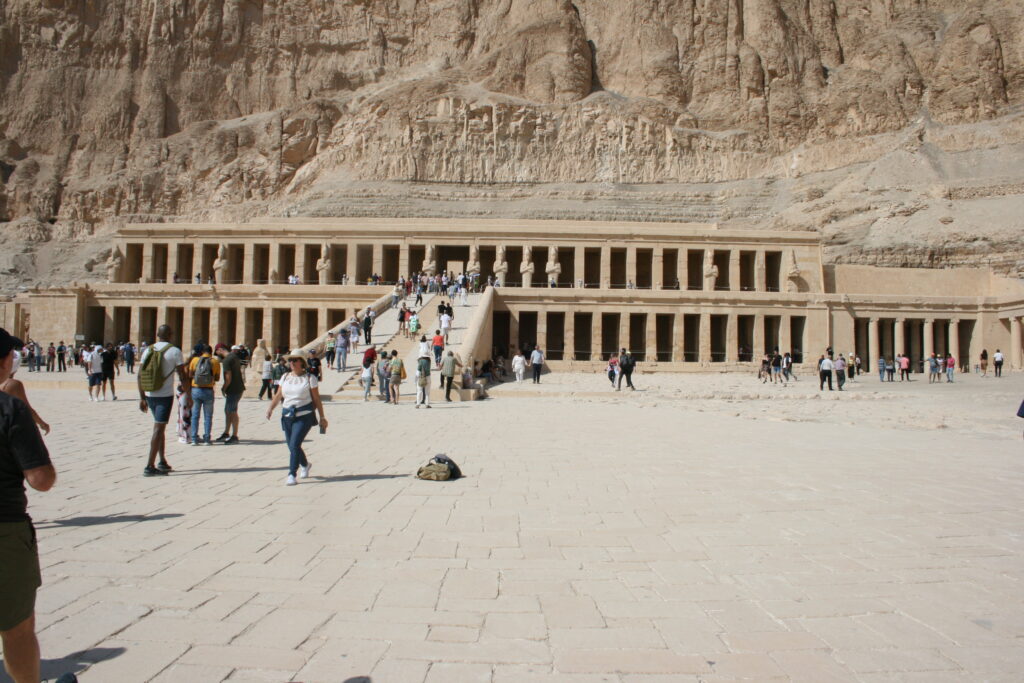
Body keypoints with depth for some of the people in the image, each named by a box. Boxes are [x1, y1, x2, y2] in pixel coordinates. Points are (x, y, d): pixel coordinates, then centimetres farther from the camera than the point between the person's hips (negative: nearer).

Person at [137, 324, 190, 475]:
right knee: (158, 429, -4)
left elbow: (139, 376, 6)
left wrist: (142, 398, 12)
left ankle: (162, 462, 22)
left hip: (150, 395, 5)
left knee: (159, 427, 19)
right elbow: (183, 377, -9)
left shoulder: (148, 350, 7)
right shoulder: (174, 351, -6)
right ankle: (149, 467, -8)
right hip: (165, 395, -5)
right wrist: (188, 396, 0)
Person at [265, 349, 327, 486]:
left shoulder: (309, 378, -2)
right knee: (291, 446, 12)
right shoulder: (285, 377, 11)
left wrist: (322, 417, 0)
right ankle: (304, 465, 40)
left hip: (304, 416, -5)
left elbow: (316, 399, -1)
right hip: (287, 416, 5)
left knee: (294, 444, -16)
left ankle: (292, 475, -9)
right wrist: (271, 408, -7)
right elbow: (278, 395, 9)